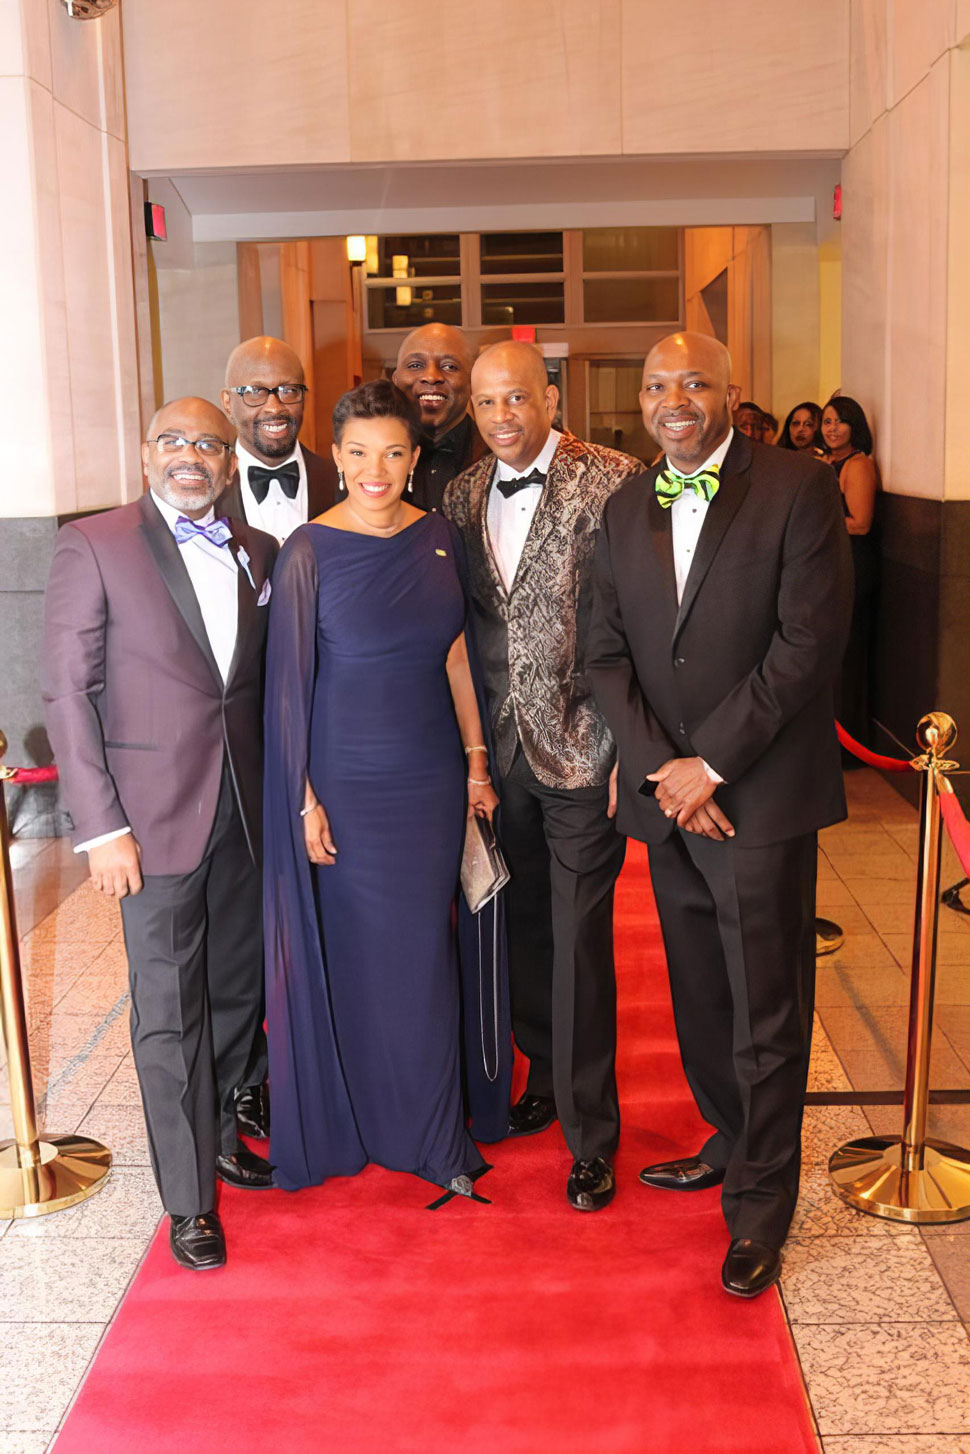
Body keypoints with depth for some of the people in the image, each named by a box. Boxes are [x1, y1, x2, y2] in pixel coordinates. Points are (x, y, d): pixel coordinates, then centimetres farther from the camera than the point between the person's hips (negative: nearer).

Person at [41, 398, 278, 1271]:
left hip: (245, 810, 5)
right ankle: (189, 1198, 19)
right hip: (155, 815, -5)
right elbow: (69, 691, -8)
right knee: (170, 1011, 4)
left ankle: (219, 1138, 38)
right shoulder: (92, 546, -6)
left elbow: (265, 682, 12)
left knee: (237, 993, 16)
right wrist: (100, 827, -12)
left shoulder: (259, 553, 9)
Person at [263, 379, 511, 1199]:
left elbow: (455, 655, 8)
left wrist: (477, 761, 7)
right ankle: (354, 1125, 27)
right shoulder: (310, 552, -9)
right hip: (347, 782, -3)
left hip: (430, 781, 3)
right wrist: (304, 798, -10)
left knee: (424, 953, 11)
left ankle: (434, 1131, 29)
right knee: (354, 954, 8)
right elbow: (291, 681, -8)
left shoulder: (439, 540, 3)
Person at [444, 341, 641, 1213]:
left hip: (581, 748, -5)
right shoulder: (462, 497, 8)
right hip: (498, 749, 5)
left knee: (580, 942, 0)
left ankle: (589, 1135, 15)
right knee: (521, 927, 16)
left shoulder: (611, 482, -9)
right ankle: (547, 1081, 37)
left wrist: (629, 748, -13)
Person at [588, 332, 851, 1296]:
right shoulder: (625, 510, 10)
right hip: (667, 795, 5)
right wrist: (660, 769, -7)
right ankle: (731, 1140, 37)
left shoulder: (798, 490, -6)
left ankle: (759, 1205, 18)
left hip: (760, 794, -5)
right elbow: (608, 654, 7)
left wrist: (711, 764, -14)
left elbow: (809, 640, -13)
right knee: (699, 994, 15)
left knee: (766, 1012, 3)